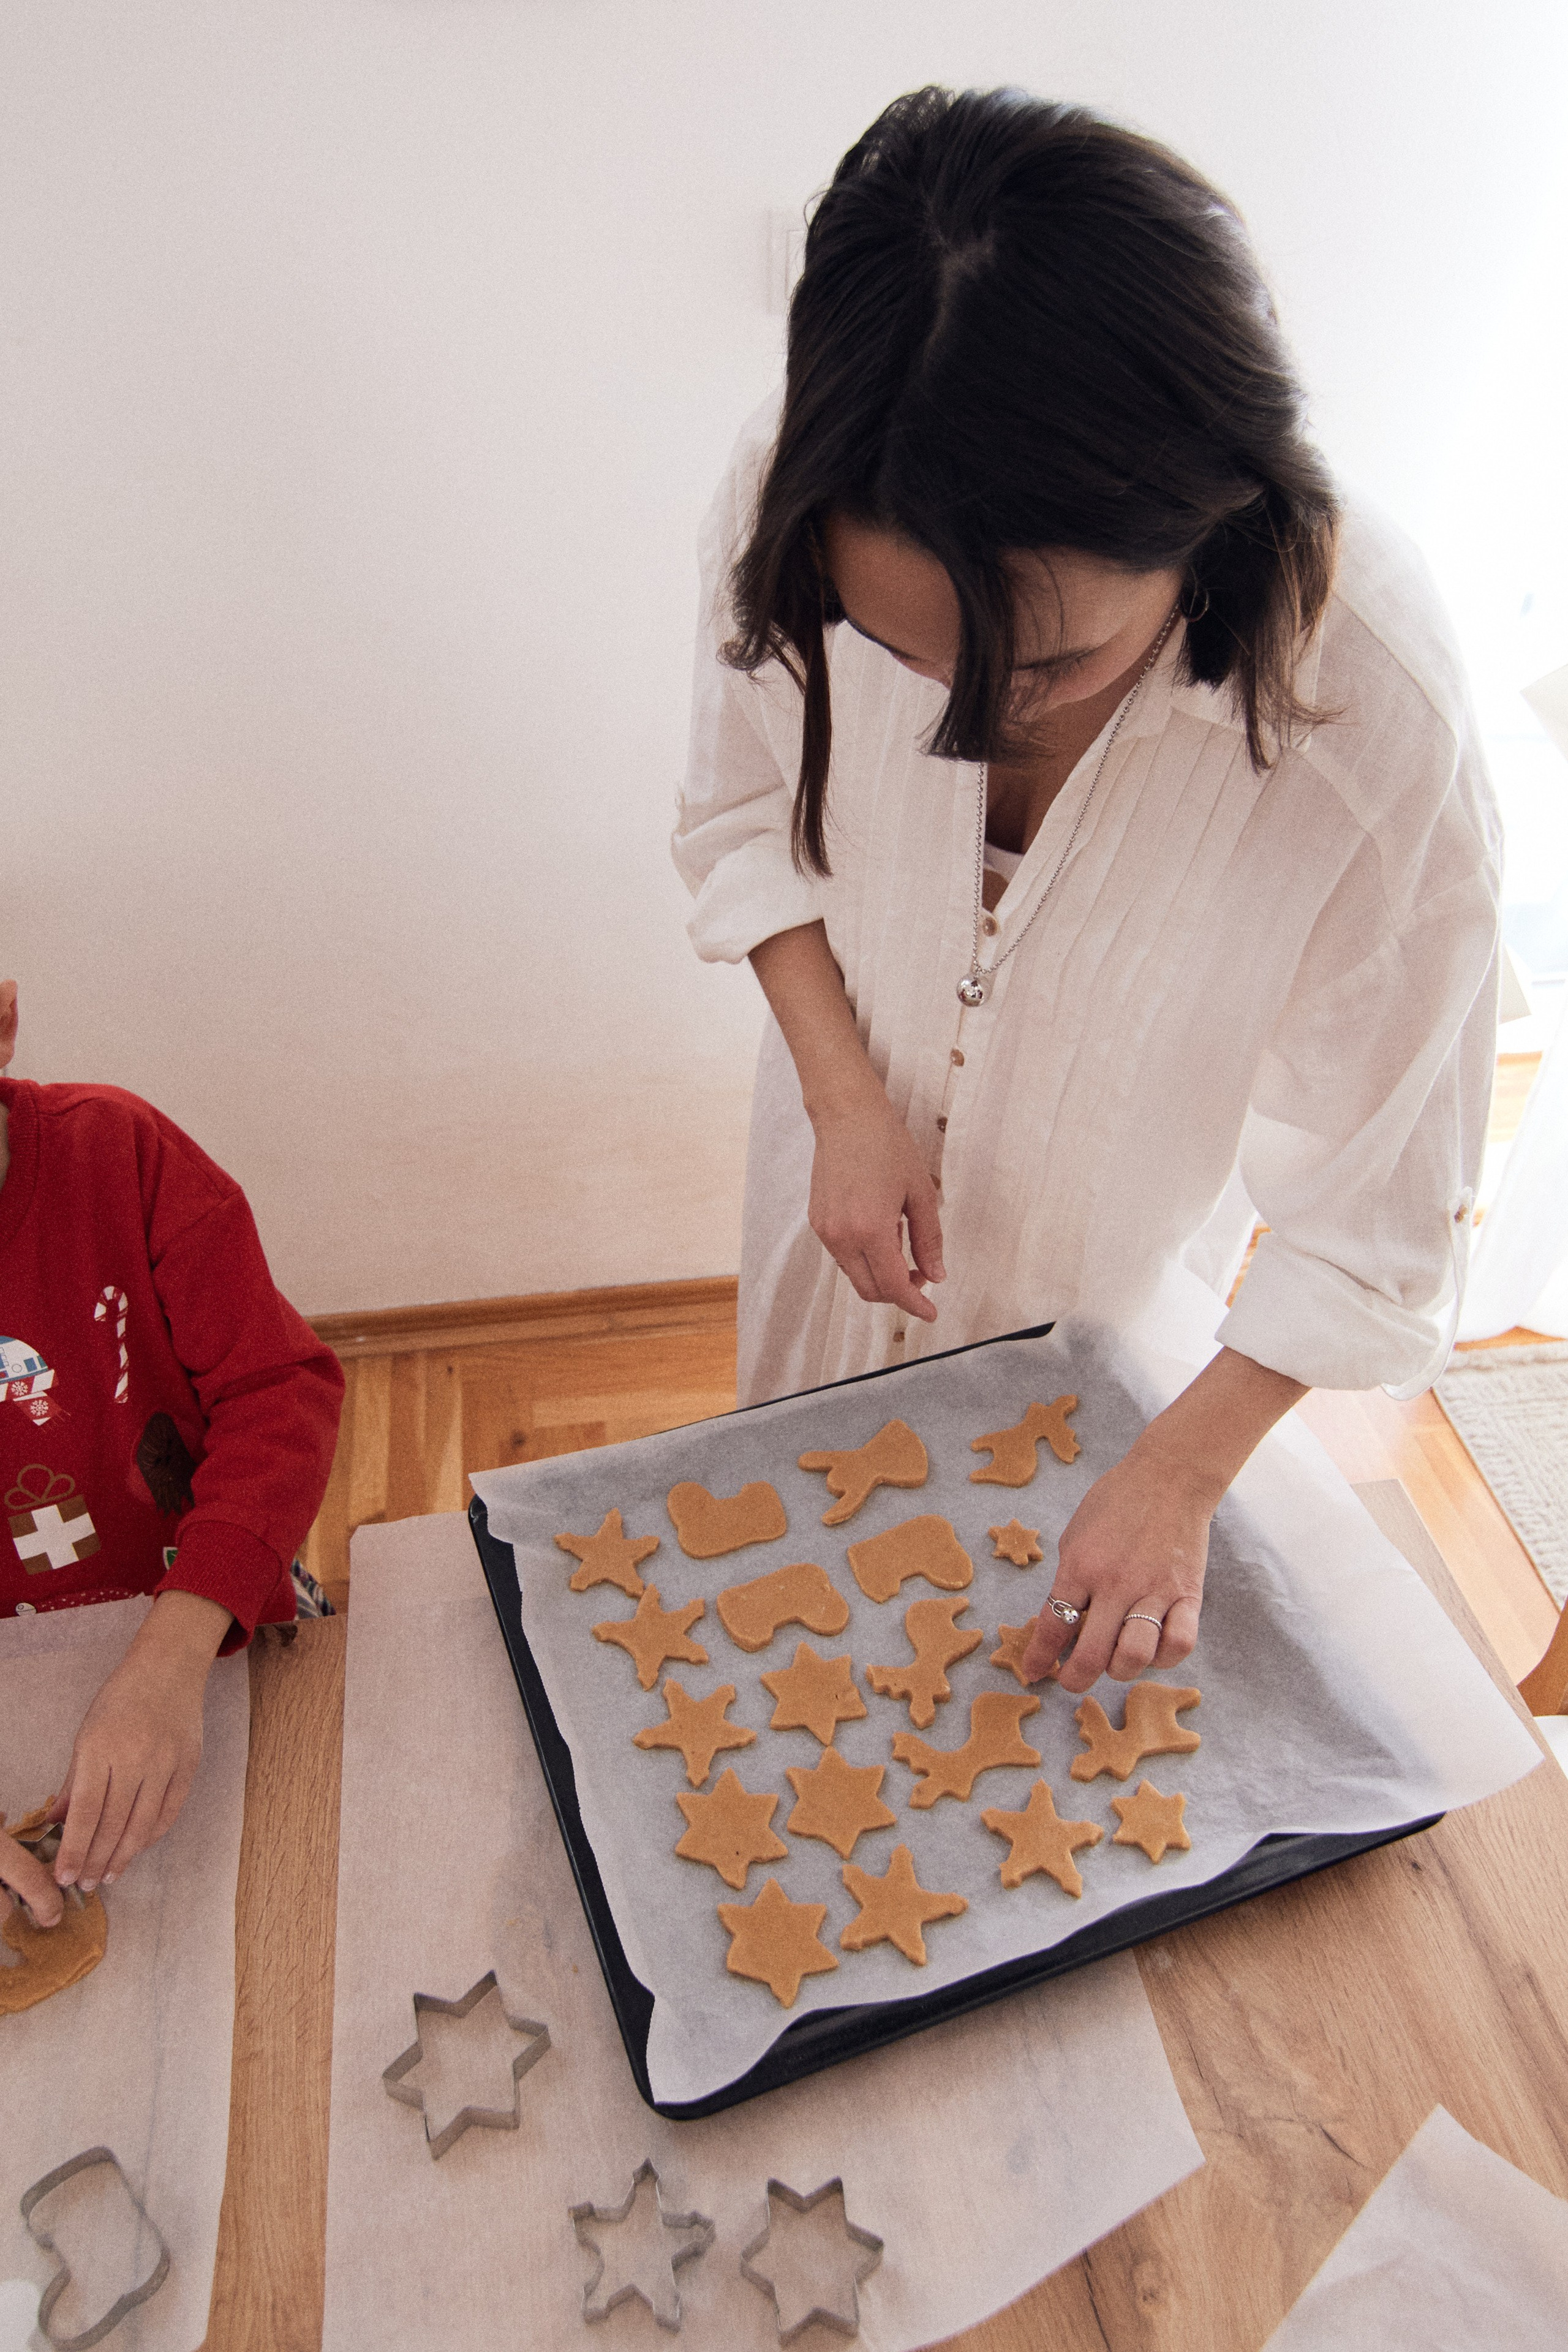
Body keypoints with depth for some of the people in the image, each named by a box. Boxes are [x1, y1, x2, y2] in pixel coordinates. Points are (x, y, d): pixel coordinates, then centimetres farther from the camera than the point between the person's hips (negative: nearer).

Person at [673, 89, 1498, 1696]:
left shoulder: (1378, 722, -38)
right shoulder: (799, 504, -30)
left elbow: (1376, 1197, -24)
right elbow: (748, 815, -10)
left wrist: (1185, 1467, -20)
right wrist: (844, 1095, -21)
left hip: (1115, 1227, -2)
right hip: (856, 1157, 3)